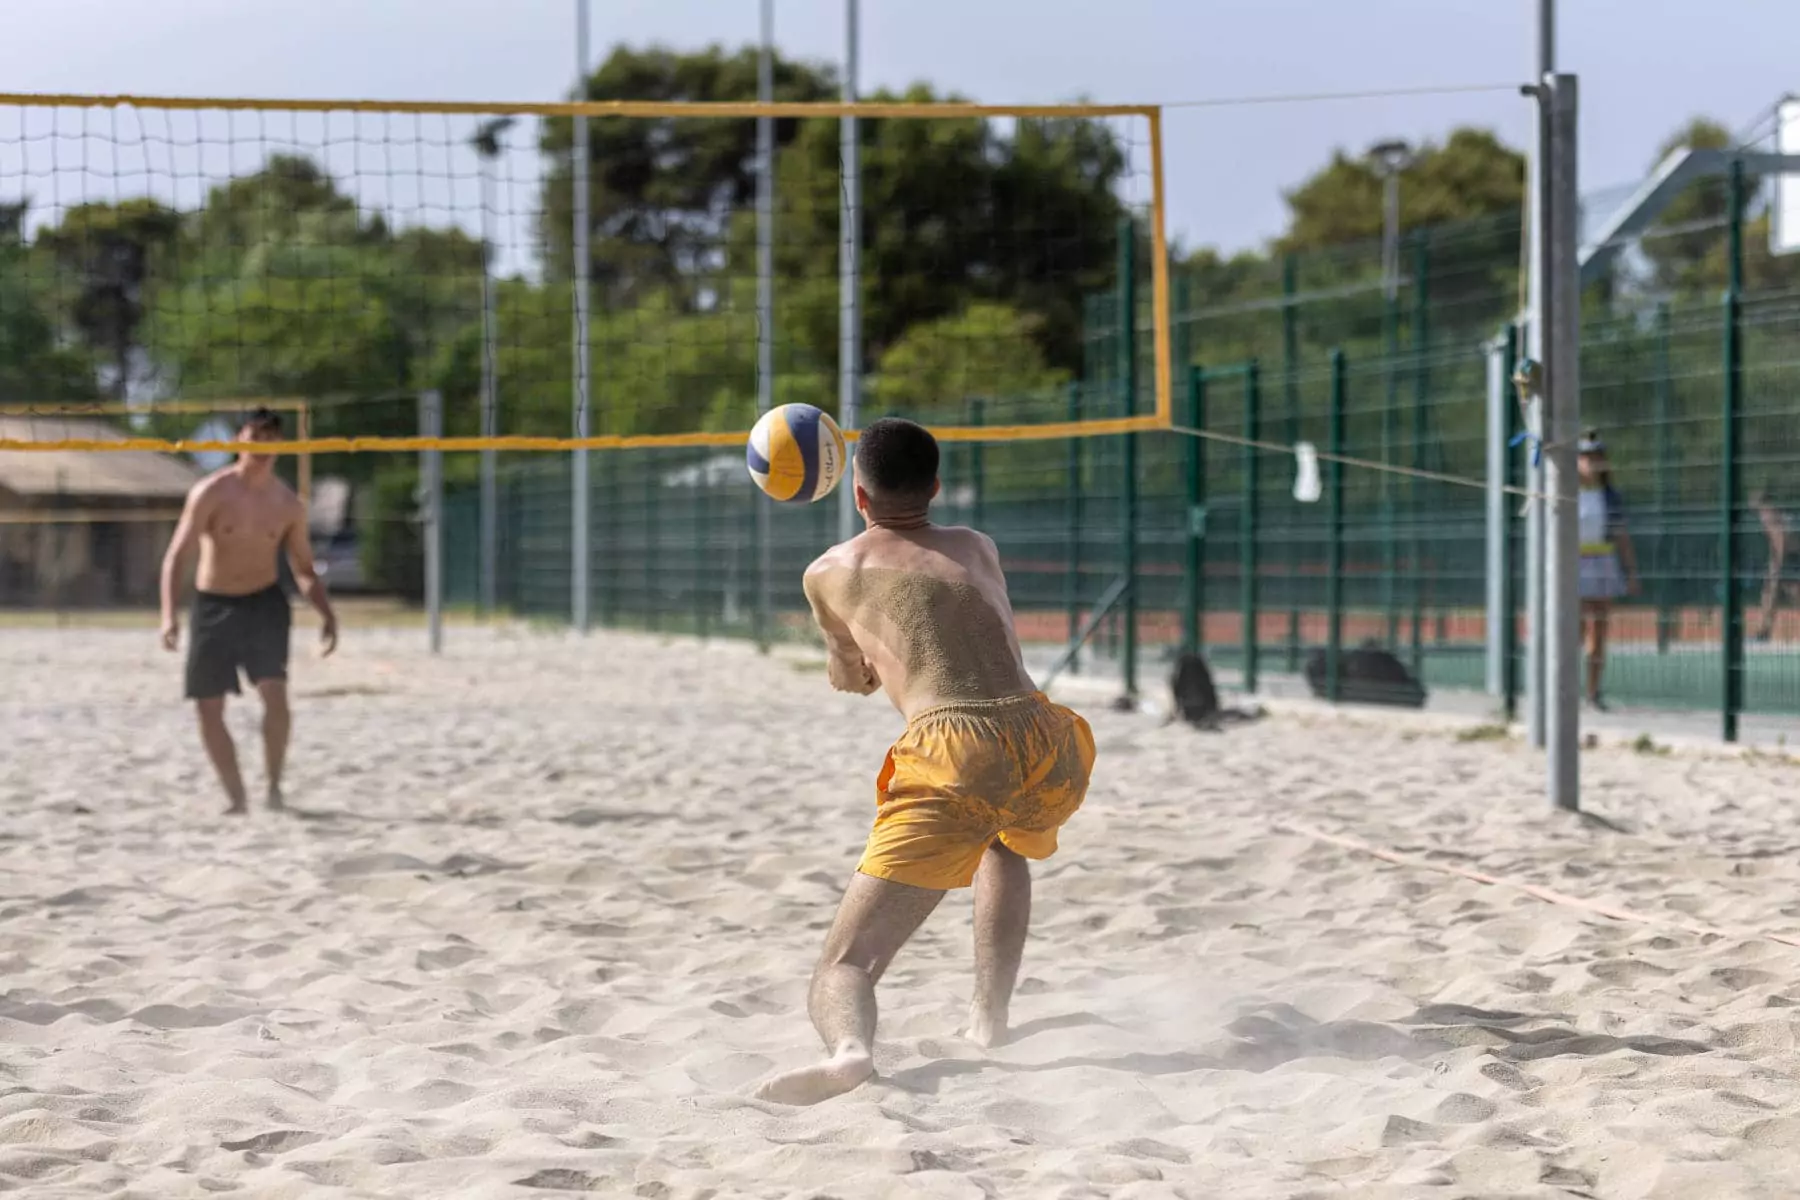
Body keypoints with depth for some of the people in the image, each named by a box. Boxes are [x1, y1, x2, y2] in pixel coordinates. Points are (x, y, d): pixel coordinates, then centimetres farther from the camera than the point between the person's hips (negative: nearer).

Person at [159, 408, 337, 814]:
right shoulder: (211, 493, -8)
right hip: (213, 606, 0)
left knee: (275, 693, -21)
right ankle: (237, 800, 13)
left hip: (264, 603, 0)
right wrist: (169, 614, -23)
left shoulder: (289, 505, 0)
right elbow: (177, 555, -11)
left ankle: (274, 785, -5)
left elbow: (303, 569, 10)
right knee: (208, 708, 0)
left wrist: (327, 613, -5)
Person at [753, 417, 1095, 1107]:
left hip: (952, 752, -4)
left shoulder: (831, 573, 19)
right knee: (1007, 844, 42)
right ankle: (990, 1017, 33)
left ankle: (850, 1048, -38)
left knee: (843, 967, -3)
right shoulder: (979, 549, 27)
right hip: (1048, 740, 4)